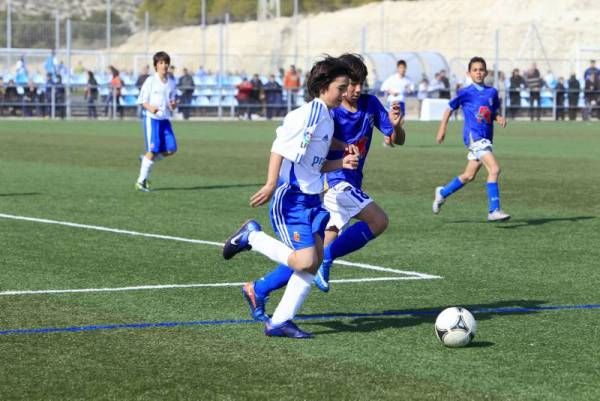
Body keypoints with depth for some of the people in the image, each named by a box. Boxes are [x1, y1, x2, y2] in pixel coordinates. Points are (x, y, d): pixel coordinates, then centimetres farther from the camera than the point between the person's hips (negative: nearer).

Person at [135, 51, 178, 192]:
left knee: (171, 149, -5)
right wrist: (149, 107, -23)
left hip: (165, 119, 6)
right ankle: (141, 181, 2)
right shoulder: (150, 81, -5)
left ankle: (147, 160, 17)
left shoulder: (170, 83, 10)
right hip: (152, 118, -6)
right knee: (153, 150, -9)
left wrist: (173, 105, -5)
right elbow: (142, 101, -3)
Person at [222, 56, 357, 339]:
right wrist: (271, 184, -29)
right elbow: (281, 147, -22)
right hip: (291, 199, -10)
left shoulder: (327, 118, 14)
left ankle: (280, 321, 6)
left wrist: (341, 163, 6)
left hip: (311, 198, 10)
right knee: (304, 261, -17)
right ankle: (252, 237, 5)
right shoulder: (309, 113, -14)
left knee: (314, 262, 2)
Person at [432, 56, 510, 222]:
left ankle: (442, 193, 39)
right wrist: (442, 129, 8)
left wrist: (500, 118, -2)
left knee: (469, 176, 16)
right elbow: (450, 108, 8)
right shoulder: (466, 93, -3)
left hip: (486, 138, 7)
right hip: (473, 136, -7)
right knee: (494, 169, -20)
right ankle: (494, 211, -21)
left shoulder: (492, 92, 10)